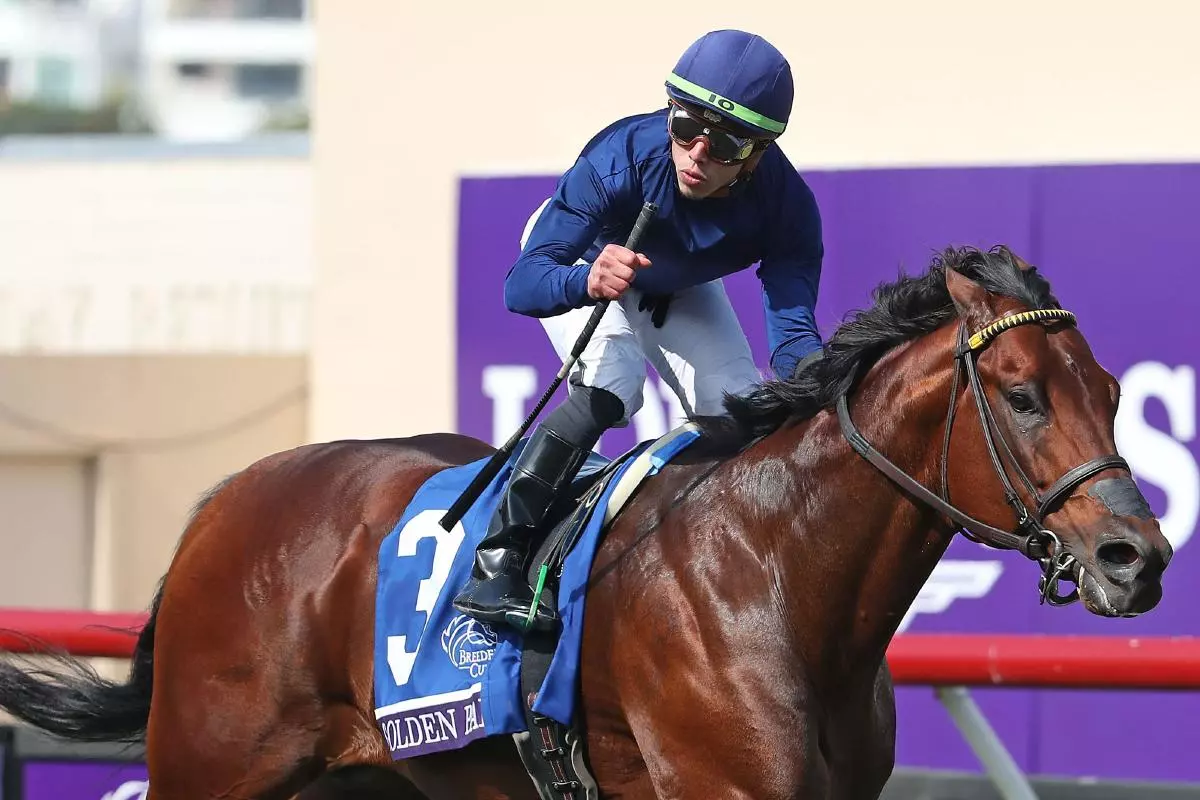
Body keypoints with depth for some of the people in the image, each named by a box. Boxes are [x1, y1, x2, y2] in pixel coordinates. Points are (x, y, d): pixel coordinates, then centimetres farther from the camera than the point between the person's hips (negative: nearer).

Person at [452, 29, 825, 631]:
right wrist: (587, 282, -68)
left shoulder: (787, 206, -34)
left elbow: (793, 331, -38)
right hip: (574, 260, -4)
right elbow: (521, 284, -45)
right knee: (610, 388, -29)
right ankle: (496, 561, -27)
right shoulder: (622, 157, -42)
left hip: (679, 289, 4)